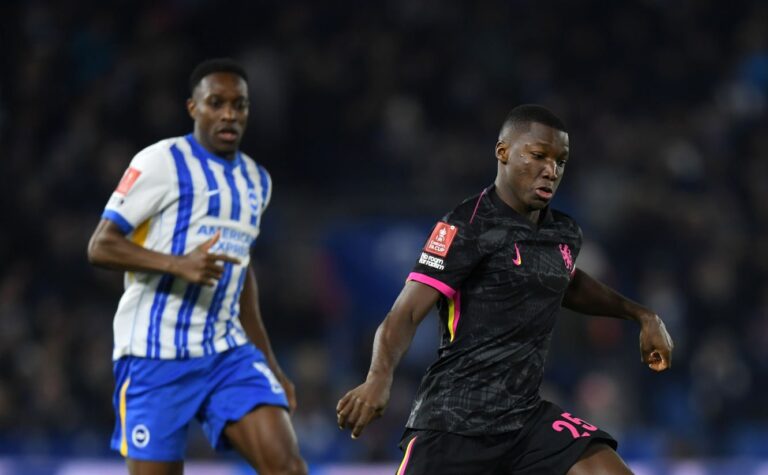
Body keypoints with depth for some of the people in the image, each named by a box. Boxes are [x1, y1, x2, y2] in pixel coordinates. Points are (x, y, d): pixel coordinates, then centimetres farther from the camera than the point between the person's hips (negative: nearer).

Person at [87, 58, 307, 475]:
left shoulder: (257, 181, 16)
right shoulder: (163, 162, -6)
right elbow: (100, 247, -10)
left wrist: (271, 367, 25)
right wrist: (180, 264, -25)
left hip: (227, 351, 6)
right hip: (156, 353, -5)